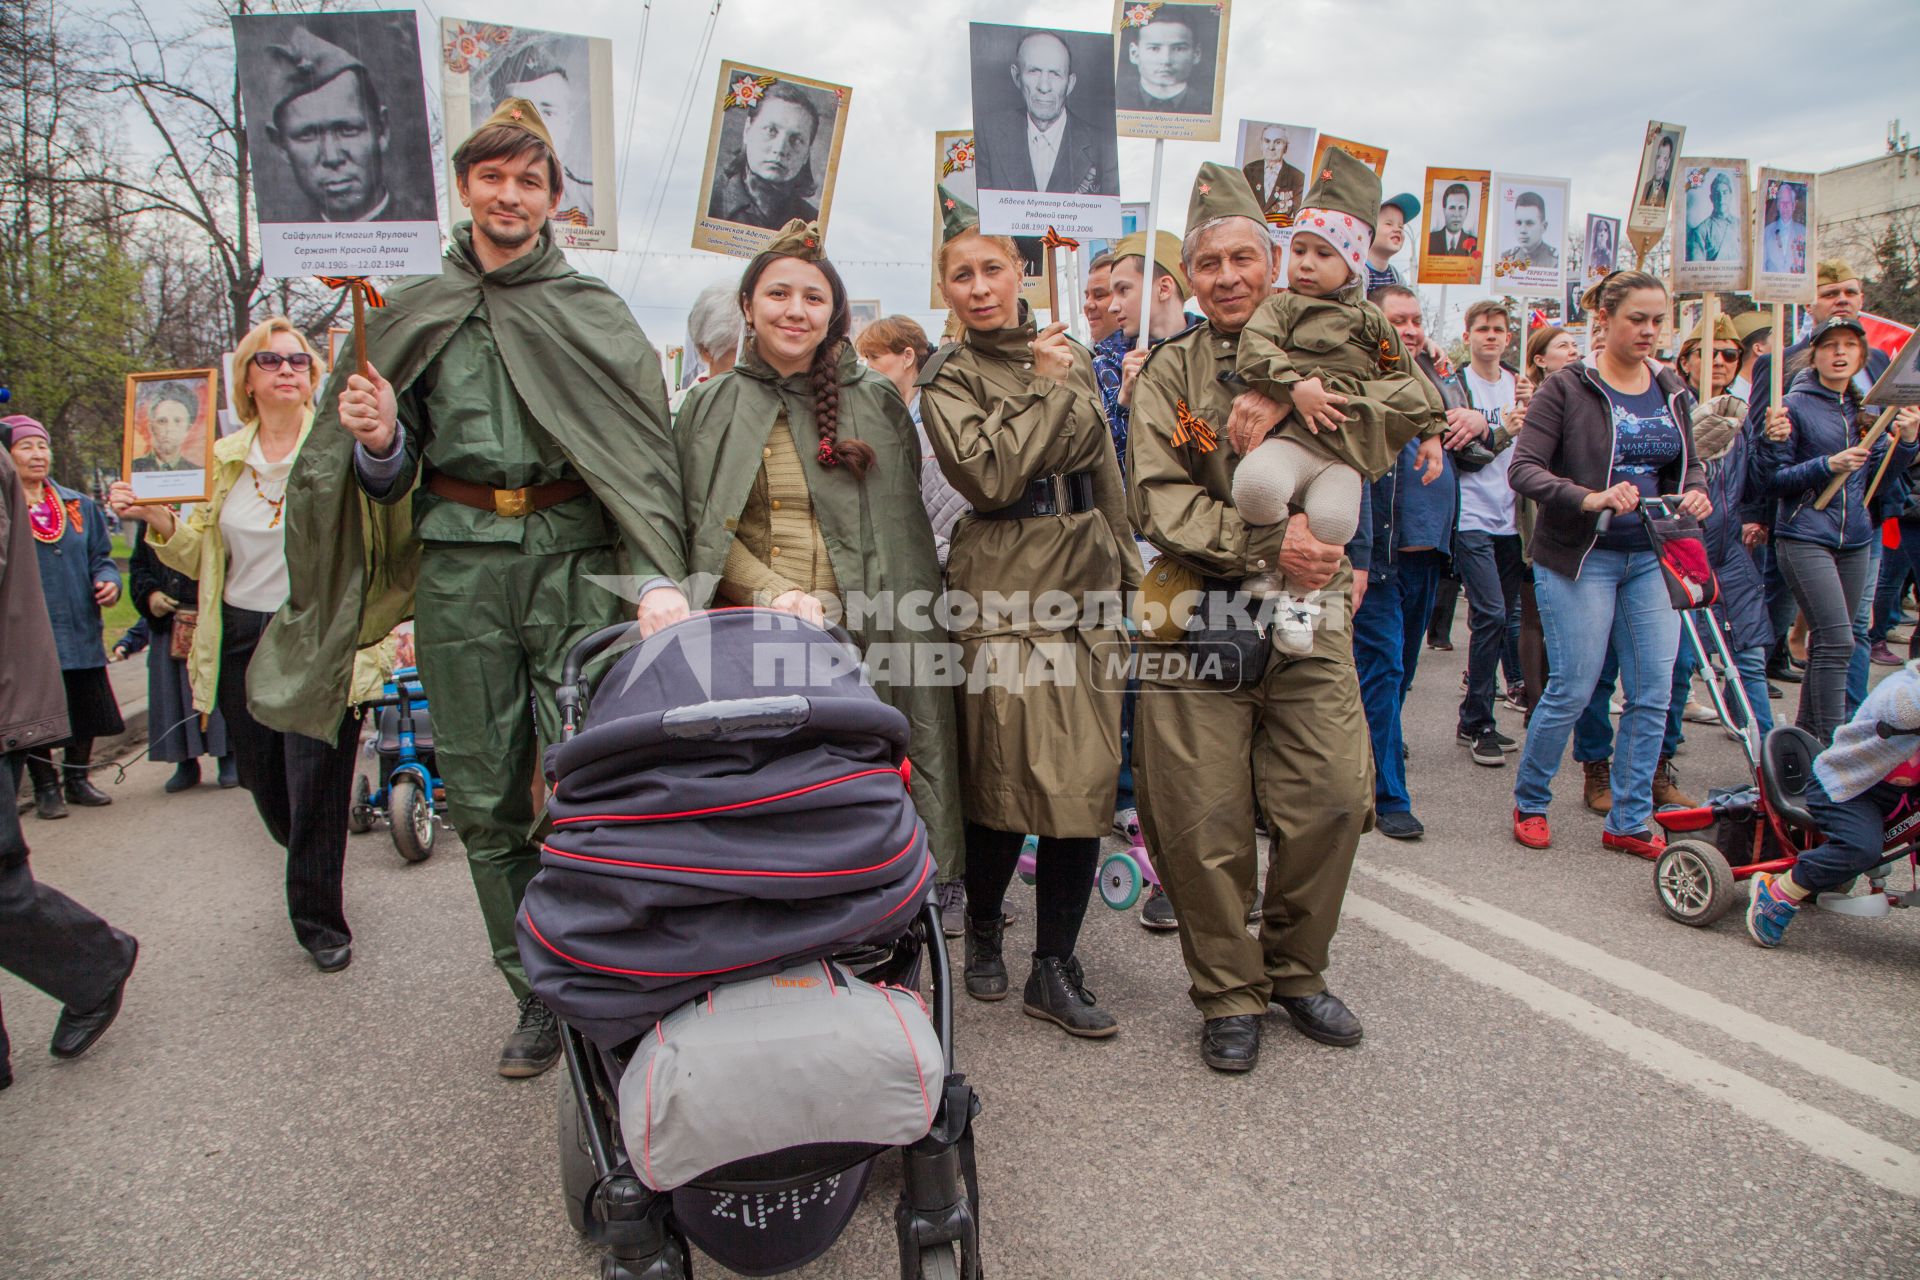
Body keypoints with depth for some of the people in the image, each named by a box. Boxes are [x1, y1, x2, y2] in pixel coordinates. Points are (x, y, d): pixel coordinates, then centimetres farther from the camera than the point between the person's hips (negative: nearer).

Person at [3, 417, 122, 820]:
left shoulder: (79, 505, 10)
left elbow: (100, 555, 15)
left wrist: (108, 581, -3)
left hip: (79, 633, 4)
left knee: (85, 712, 11)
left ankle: (76, 779, 29)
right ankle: (45, 787, 20)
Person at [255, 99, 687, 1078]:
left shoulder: (595, 313, 7)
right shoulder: (412, 318, 15)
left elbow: (643, 449, -5)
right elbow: (390, 480, 17)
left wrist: (658, 578, -20)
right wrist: (379, 444, -8)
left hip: (574, 559, -2)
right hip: (458, 566, 3)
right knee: (484, 799, 5)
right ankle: (538, 996, 21)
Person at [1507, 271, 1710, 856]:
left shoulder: (1670, 390, 10)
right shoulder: (1567, 387, -7)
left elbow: (1688, 462, 19)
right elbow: (1523, 468, -15)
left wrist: (1696, 493, -4)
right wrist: (1590, 499, -30)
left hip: (1651, 559, 6)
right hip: (1580, 558, -6)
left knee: (1653, 694, 3)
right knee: (1571, 690, -4)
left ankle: (1628, 822, 16)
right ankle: (1529, 802, 18)